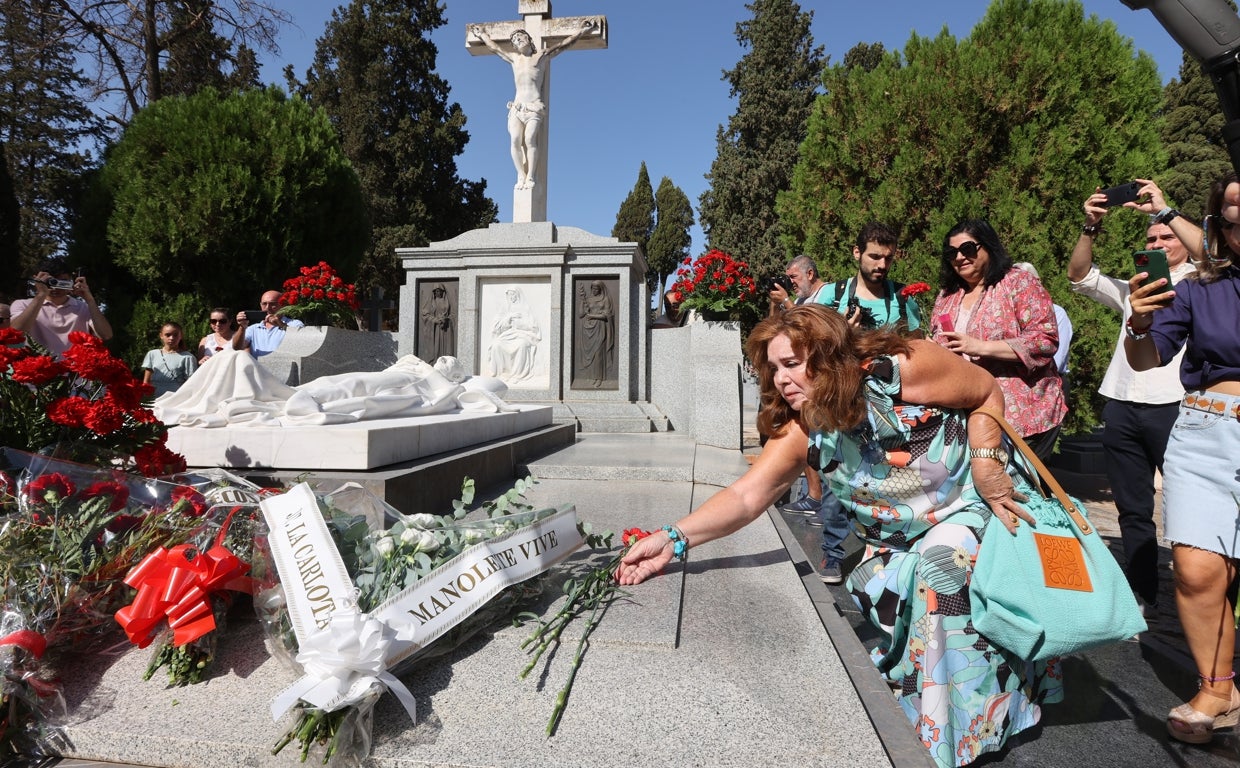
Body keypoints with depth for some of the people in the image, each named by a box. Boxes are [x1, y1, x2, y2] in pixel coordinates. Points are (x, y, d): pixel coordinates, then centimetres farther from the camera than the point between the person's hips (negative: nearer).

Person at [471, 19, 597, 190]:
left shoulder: (542, 56, 16)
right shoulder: (514, 58, 26)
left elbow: (564, 44, 16)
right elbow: (494, 47, 41)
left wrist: (582, 30, 15)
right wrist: (482, 34, 51)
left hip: (534, 107, -3)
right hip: (516, 107, 3)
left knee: (530, 138, -24)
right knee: (515, 140, -19)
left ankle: (531, 176, -21)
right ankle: (521, 176, -16)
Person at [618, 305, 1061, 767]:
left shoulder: (902, 368, -26)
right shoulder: (800, 431, -15)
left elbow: (988, 394, -10)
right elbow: (746, 496, -23)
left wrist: (986, 465, -22)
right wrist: (673, 539, -35)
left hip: (972, 501, -3)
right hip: (899, 540, 4)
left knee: (944, 558, -26)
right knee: (873, 590, -15)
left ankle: (962, 726, -5)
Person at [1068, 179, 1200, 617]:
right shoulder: (1132, 289, 23)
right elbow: (1080, 276, 14)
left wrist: (1165, 210, -9)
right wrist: (1091, 227, 1)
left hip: (1173, 405, -4)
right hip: (1121, 406, 5)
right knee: (1132, 510, 9)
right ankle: (1143, 597, 19)